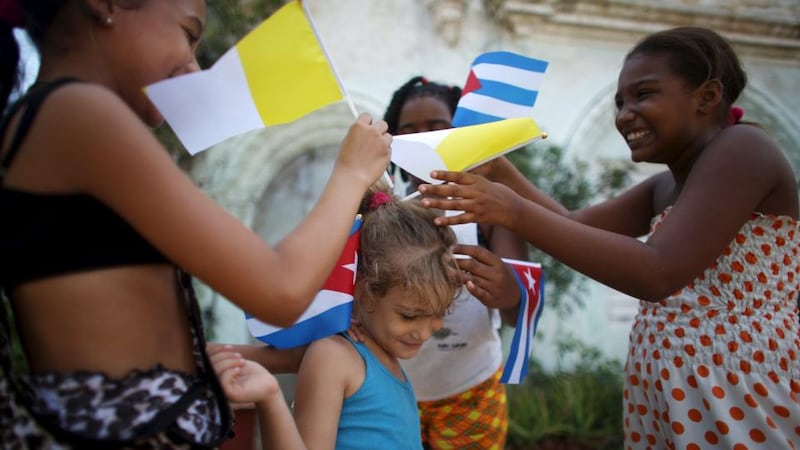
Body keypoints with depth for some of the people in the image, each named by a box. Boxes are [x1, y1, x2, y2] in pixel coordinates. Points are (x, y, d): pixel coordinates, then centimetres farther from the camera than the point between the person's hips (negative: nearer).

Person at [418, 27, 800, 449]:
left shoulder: (741, 147, -13)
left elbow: (659, 273, -25)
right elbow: (577, 224, 12)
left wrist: (515, 212, -27)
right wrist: (497, 168, 3)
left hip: (741, 397, -8)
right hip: (665, 392, 8)